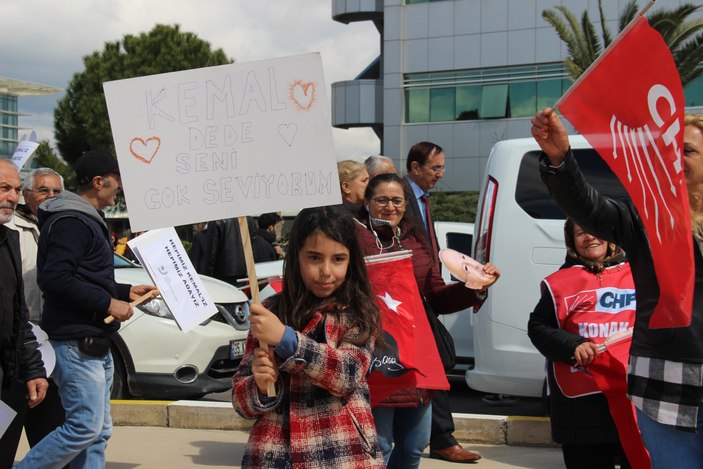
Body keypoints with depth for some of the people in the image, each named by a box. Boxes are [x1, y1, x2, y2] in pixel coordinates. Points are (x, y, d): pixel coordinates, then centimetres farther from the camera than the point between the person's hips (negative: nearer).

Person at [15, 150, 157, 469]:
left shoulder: (86, 220, 19)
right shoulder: (70, 222, -14)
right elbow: (55, 278, -24)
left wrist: (125, 292, 18)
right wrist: (107, 303, -20)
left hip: (95, 343, 11)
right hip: (77, 343, -11)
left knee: (99, 430, 10)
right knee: (85, 427, -11)